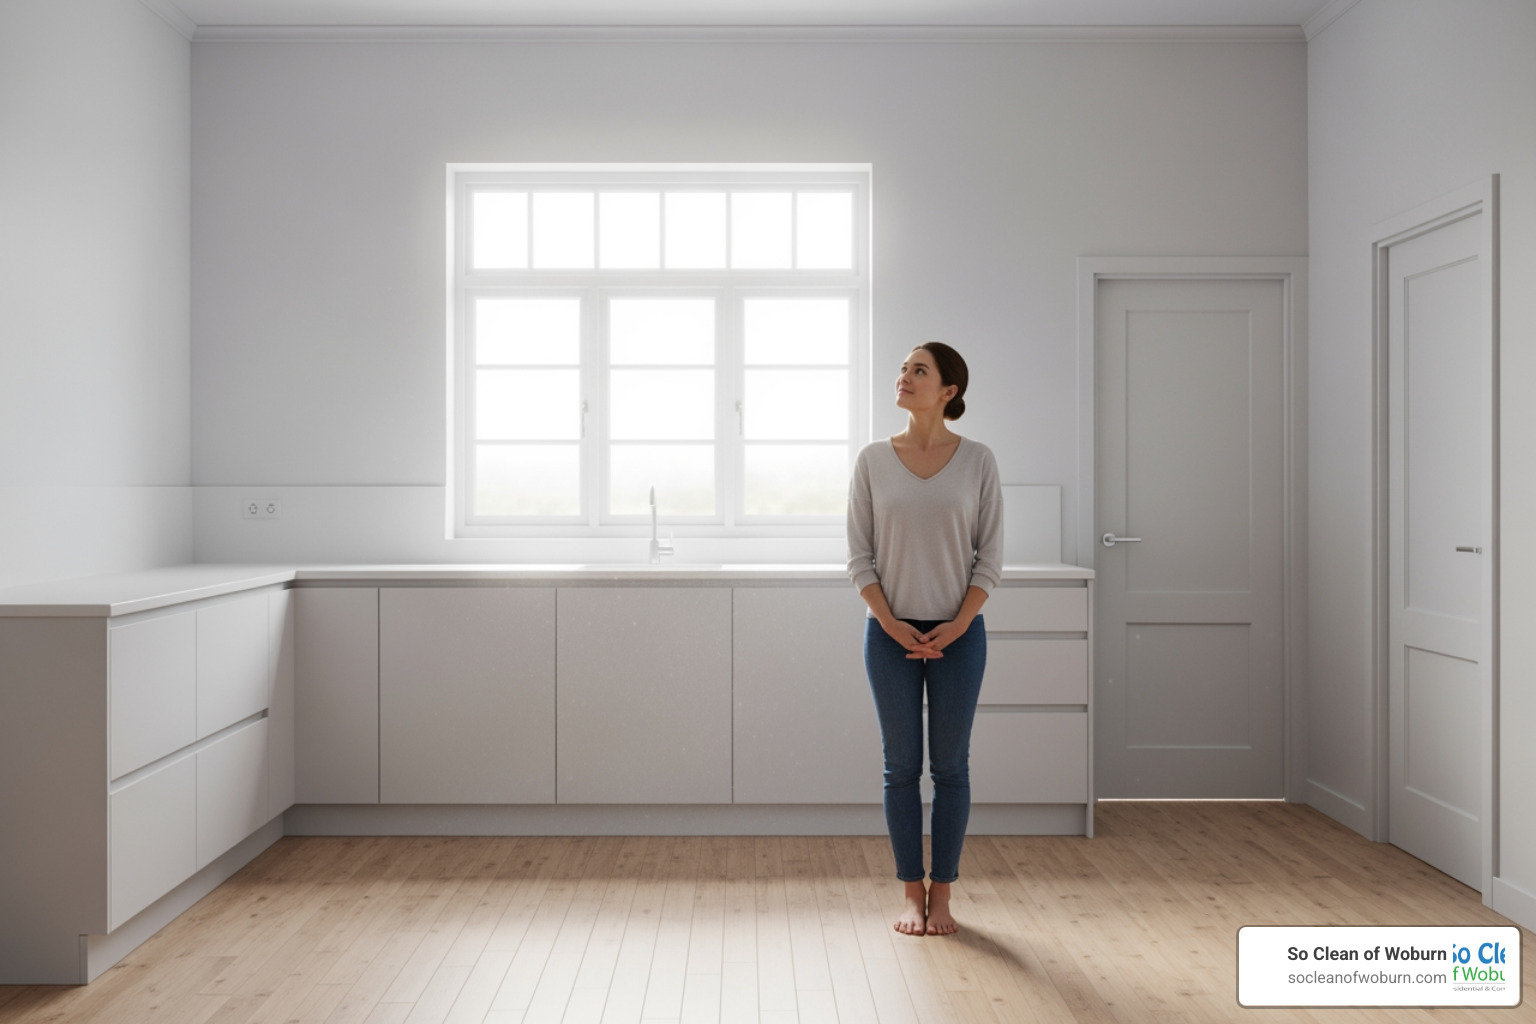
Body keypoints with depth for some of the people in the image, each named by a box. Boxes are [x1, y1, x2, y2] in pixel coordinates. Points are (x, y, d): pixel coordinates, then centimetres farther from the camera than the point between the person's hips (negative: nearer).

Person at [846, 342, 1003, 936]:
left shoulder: (977, 461, -2)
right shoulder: (873, 461, 0)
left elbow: (990, 555, -1)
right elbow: (860, 558, 0)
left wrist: (958, 624, -11)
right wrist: (891, 624, -10)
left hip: (958, 634, 0)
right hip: (891, 634, 1)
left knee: (950, 766, 8)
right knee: (901, 766, 7)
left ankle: (941, 895, 21)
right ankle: (912, 894, 21)